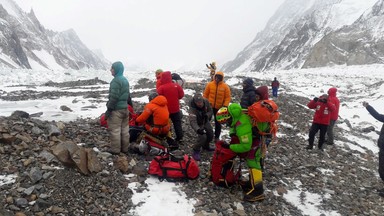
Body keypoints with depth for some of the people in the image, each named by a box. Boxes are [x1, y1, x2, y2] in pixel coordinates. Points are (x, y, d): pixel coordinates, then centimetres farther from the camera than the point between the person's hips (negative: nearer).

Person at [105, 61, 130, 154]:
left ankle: (115, 149, 6)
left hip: (116, 109, -9)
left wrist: (109, 109, -16)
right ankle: (125, 148, 21)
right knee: (125, 129, 12)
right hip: (125, 108, 9)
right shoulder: (125, 80, 12)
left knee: (115, 130, -1)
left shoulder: (115, 81, -17)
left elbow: (114, 97, -21)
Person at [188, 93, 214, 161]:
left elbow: (210, 111, -10)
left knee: (210, 135, 16)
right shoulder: (192, 108, -39)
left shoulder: (206, 101, -25)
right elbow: (192, 121, -49)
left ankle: (205, 146, 44)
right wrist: (197, 129, -66)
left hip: (206, 121, 6)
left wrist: (207, 115, -32)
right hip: (198, 124, -6)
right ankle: (196, 151, -3)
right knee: (202, 137, -22)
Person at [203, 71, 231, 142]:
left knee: (218, 123, 9)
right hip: (209, 106, 1)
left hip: (219, 108, -1)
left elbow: (228, 97, -5)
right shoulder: (210, 84, -4)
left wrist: (225, 106, -15)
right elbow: (205, 95, 2)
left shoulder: (225, 86, -7)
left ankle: (217, 137, 21)